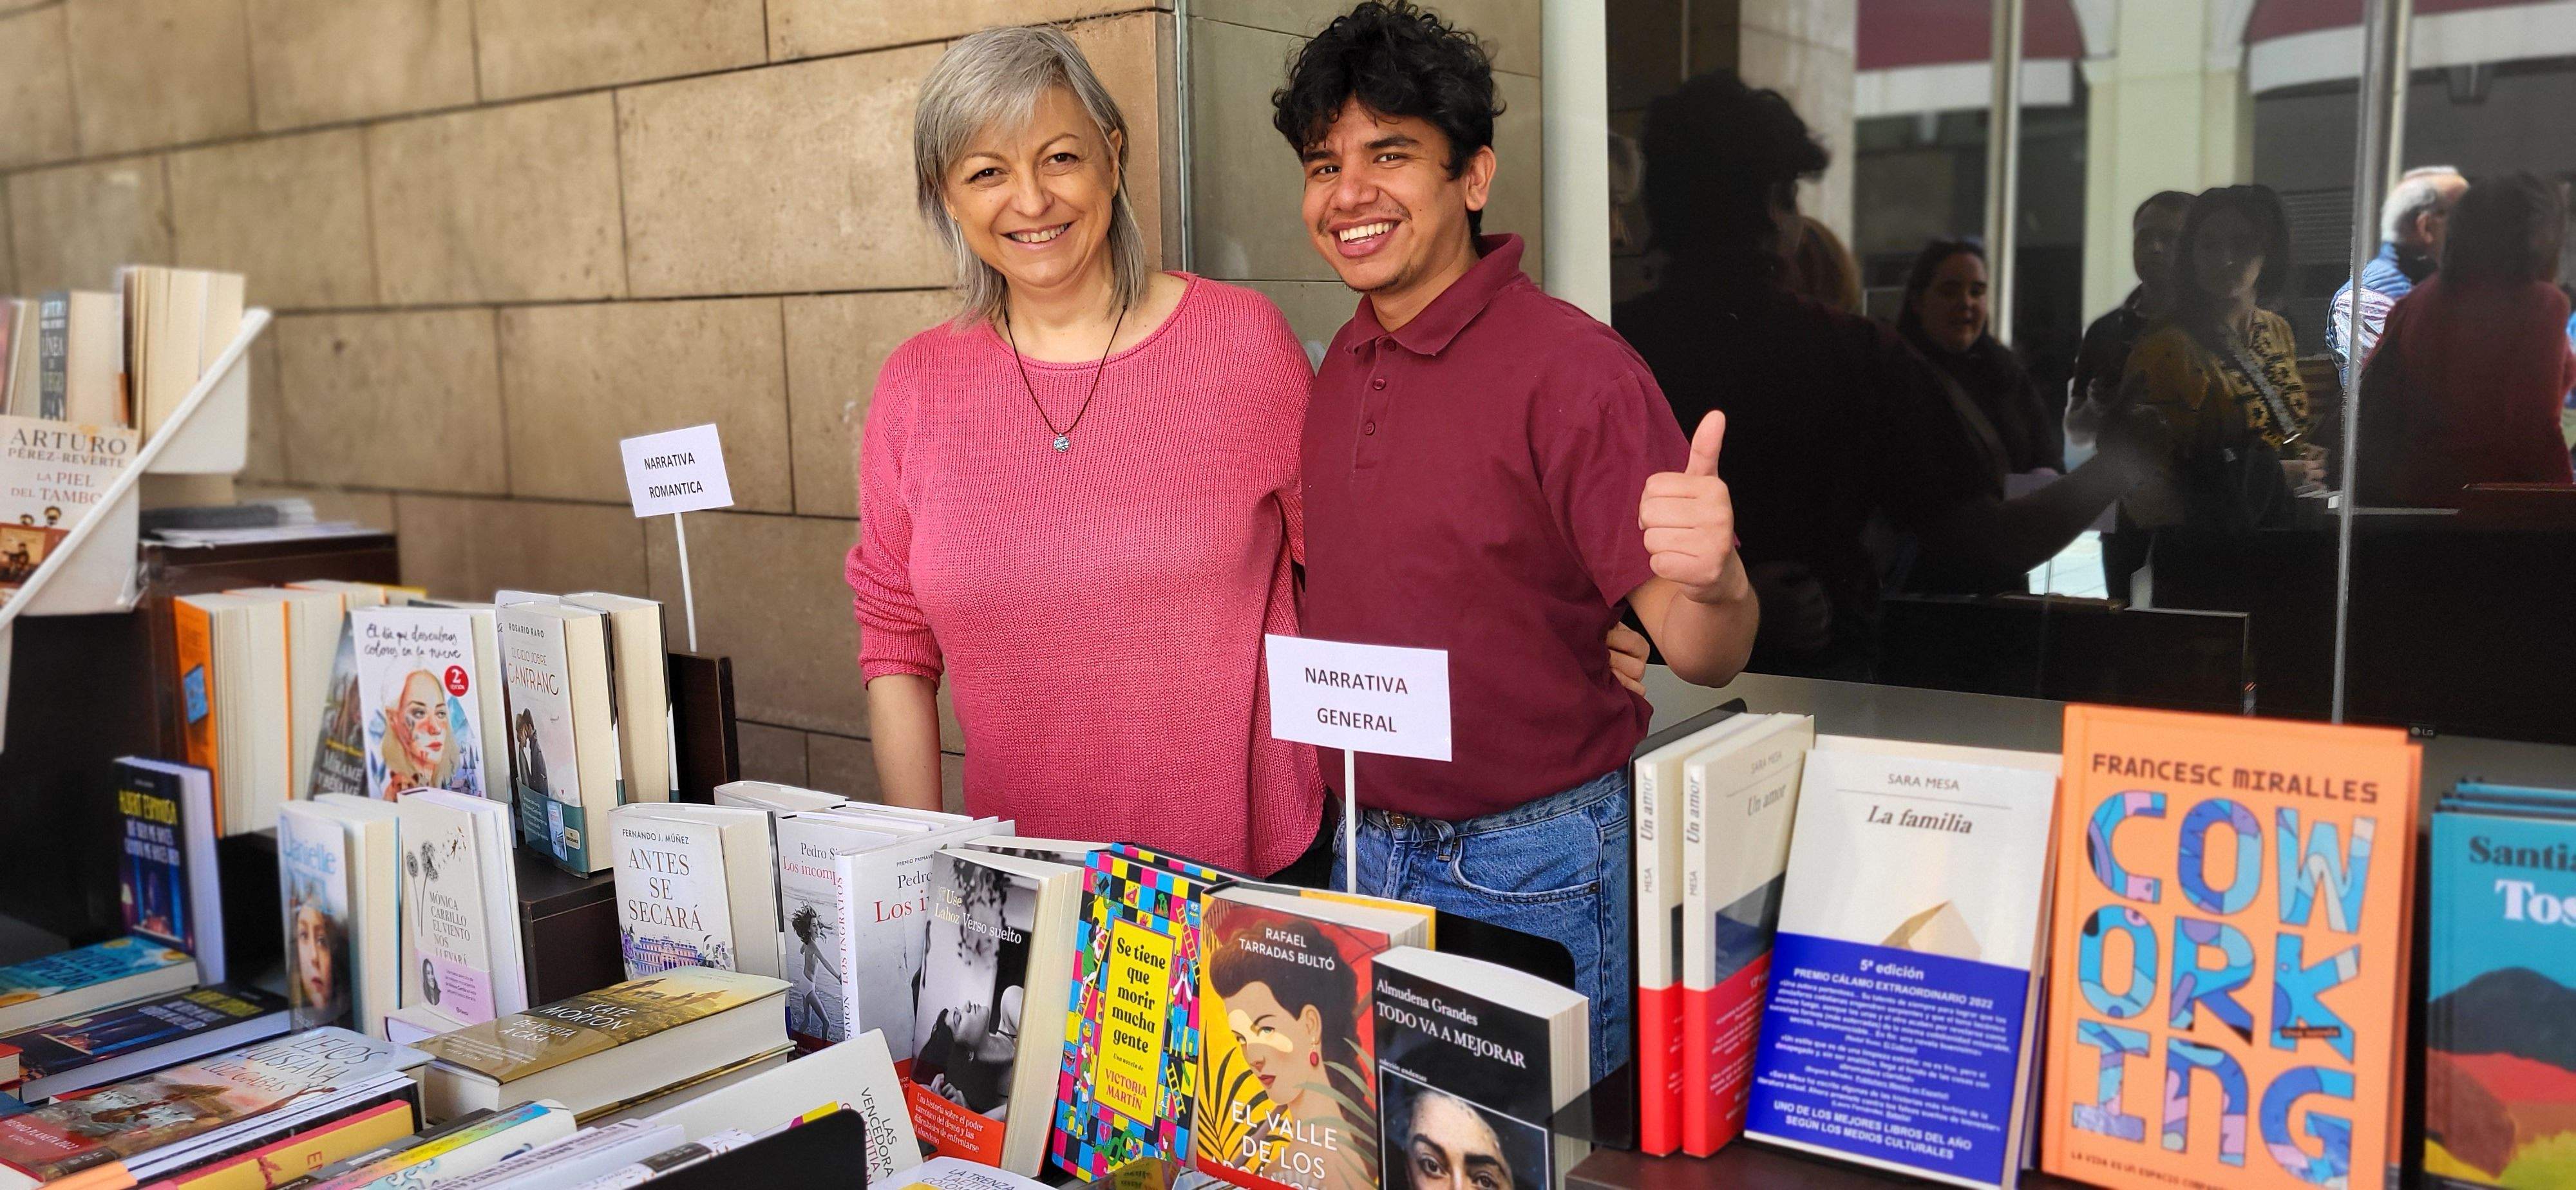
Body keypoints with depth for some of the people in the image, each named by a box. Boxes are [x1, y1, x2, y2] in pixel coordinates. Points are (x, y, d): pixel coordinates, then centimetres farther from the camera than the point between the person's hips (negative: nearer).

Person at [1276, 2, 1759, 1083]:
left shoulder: (1569, 368, -17)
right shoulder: (1340, 367, 4)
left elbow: (1700, 657, -20)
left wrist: (1711, 585, -41)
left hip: (1531, 870, -7)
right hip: (1367, 853, 7)